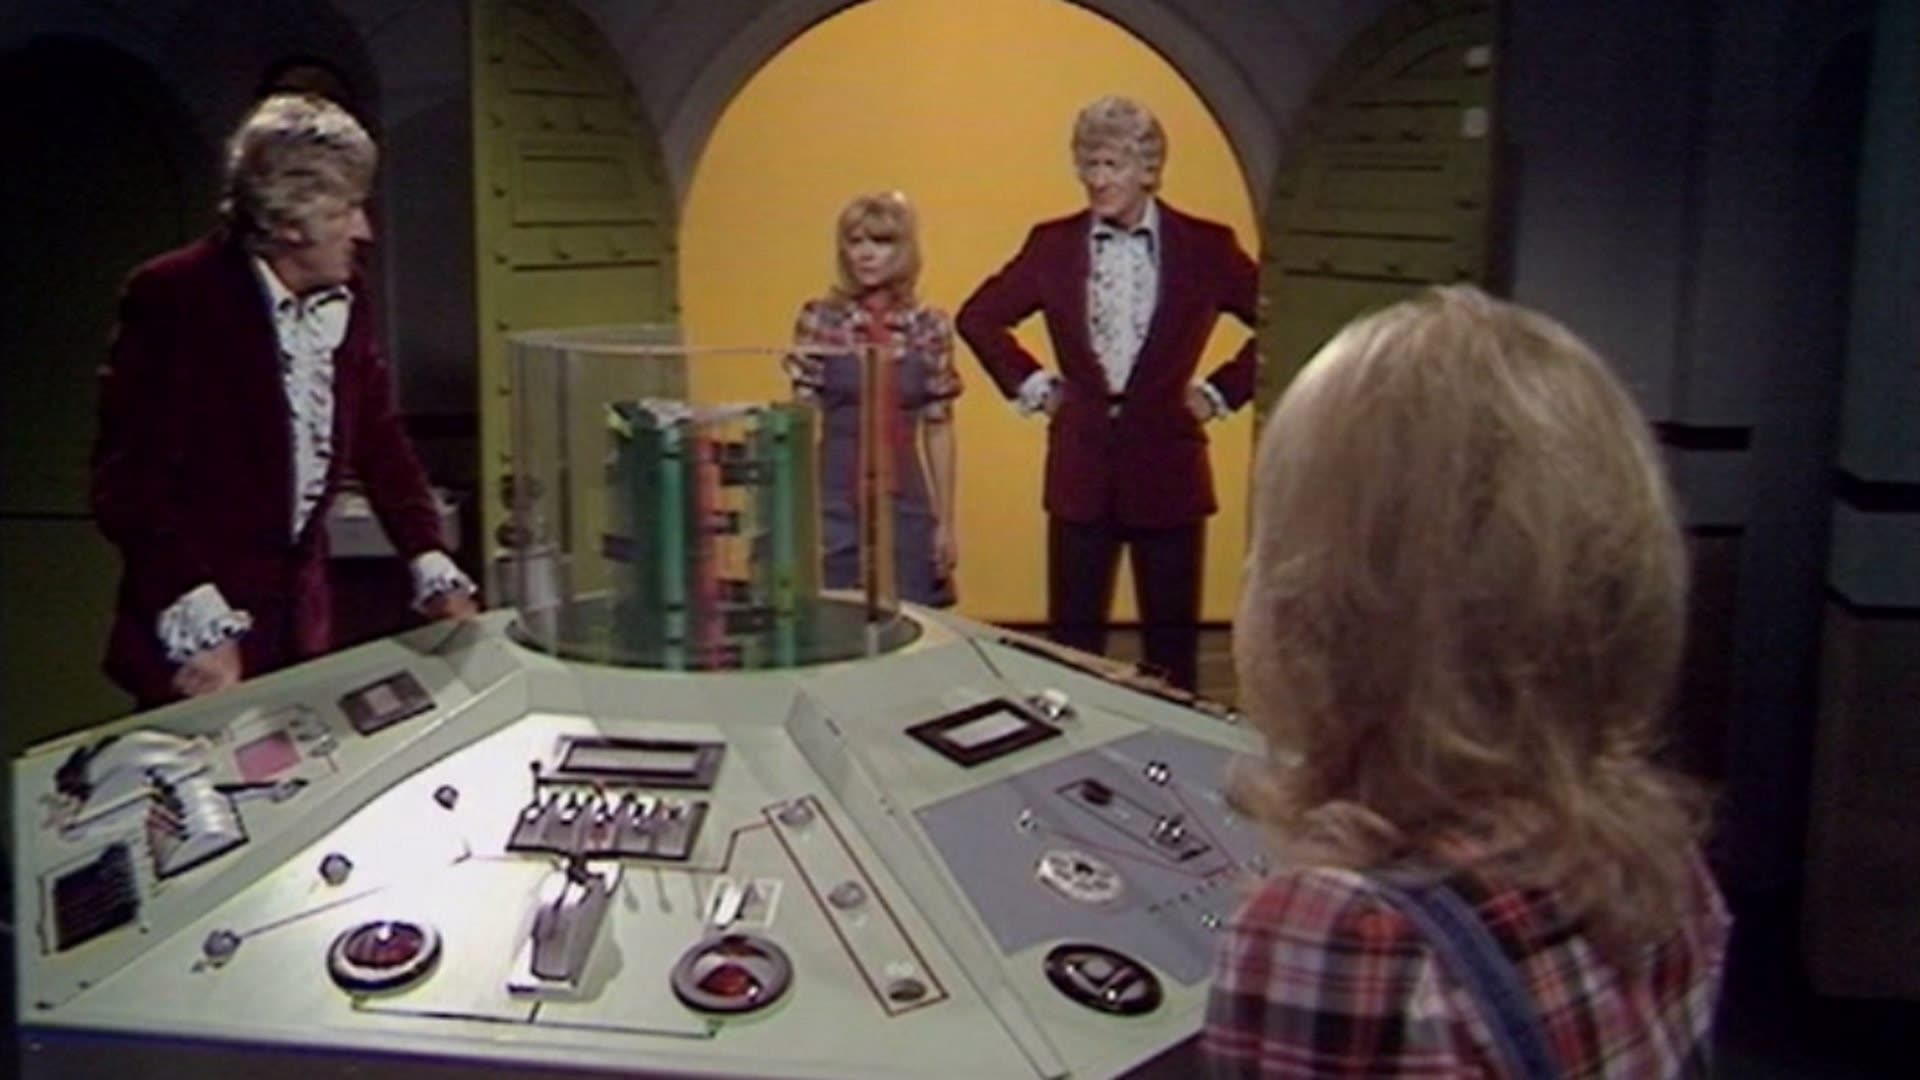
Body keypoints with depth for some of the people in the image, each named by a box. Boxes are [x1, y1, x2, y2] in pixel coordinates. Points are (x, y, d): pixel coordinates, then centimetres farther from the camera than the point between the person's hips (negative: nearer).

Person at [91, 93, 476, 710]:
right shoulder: (172, 298, -15)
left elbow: (380, 442, 13)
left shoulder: (346, 303, 4)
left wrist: (433, 571, 5)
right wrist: (197, 622, -25)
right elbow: (127, 480, -18)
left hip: (301, 621, 6)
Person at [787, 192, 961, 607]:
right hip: (836, 501, -2)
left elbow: (939, 429, 7)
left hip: (907, 507, 2)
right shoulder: (820, 321, -3)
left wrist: (946, 522, 6)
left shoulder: (930, 327, 3)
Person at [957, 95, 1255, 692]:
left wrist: (1222, 391, -1)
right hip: (1081, 469, 2)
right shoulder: (1053, 244, 2)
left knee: (1172, 641, 9)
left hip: (1167, 469, -1)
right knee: (1071, 640, 8)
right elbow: (979, 316, 13)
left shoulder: (1204, 246, -3)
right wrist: (1029, 384, 7)